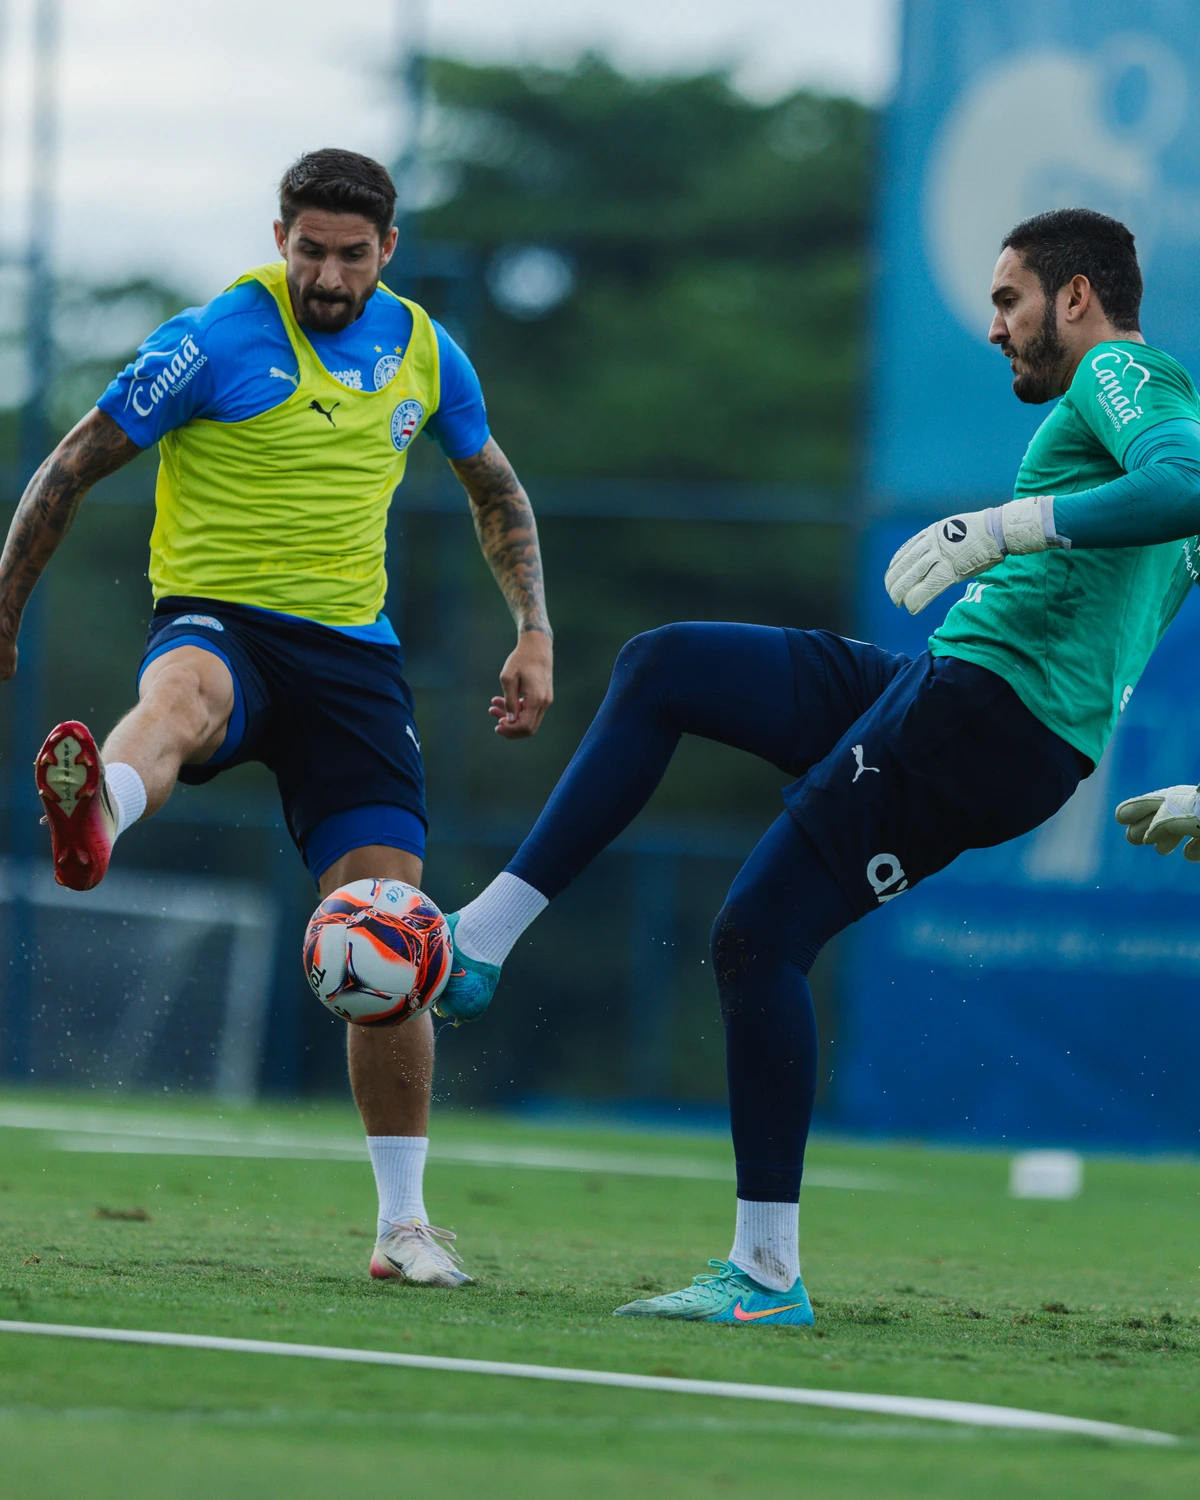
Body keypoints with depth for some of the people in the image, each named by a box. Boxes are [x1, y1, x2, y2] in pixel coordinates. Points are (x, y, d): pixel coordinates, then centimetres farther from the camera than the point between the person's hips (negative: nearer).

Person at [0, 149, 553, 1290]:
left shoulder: (421, 351, 9)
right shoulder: (217, 340, -6)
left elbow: (494, 488, 26)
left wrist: (533, 632, 16)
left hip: (352, 649, 4)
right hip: (218, 621, -4)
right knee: (184, 692, -43)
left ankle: (403, 1224, 6)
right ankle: (92, 825, -79)